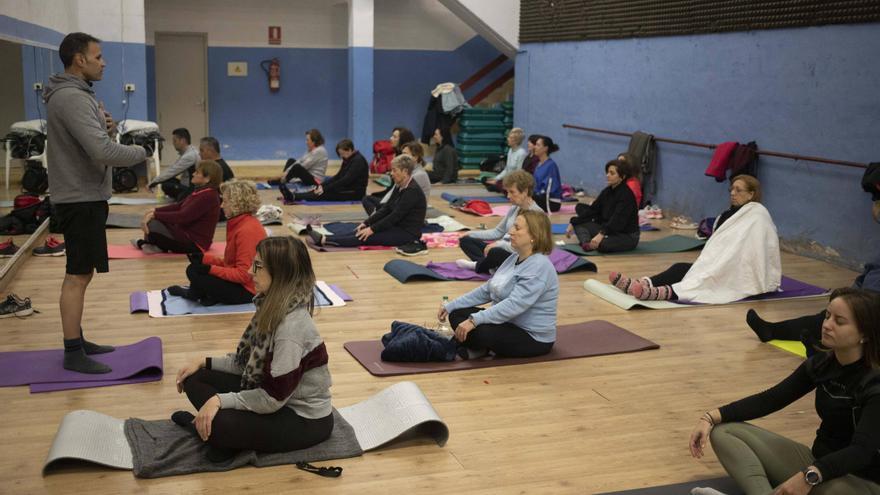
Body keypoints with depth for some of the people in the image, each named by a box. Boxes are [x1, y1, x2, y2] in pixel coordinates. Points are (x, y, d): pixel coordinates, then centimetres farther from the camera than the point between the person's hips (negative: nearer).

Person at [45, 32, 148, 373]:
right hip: (81, 199, -11)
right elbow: (102, 151, -28)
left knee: (79, 274, 16)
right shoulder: (72, 97, -19)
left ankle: (77, 341, 26)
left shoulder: (72, 94, 15)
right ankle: (73, 354, 1)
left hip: (83, 195, 11)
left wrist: (105, 128, -1)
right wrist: (141, 152, -12)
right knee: (77, 276, -6)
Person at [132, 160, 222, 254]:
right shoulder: (201, 191, 10)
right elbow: (179, 206, 12)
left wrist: (155, 215, -21)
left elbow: (183, 217, -26)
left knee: (152, 226, -21)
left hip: (194, 243, -11)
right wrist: (155, 211, 0)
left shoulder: (208, 196, -22)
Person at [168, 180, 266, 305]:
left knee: (194, 272, -15)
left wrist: (211, 269, -23)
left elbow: (243, 274, -25)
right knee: (195, 267, 18)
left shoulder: (247, 230, -23)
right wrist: (204, 258, 5)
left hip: (246, 290, -11)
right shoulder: (240, 224, 8)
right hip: (239, 282, 11)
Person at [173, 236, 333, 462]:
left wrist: (220, 400, -22)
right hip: (277, 400, 9)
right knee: (195, 379, 2)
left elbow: (273, 398, -25)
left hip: (305, 420, -9)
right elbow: (248, 362, 9)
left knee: (215, 424, -28)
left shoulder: (292, 325, -28)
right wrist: (204, 362, 3)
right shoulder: (272, 307, -1)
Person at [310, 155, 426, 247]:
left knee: (367, 237, -20)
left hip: (408, 233, -9)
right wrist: (366, 223, 1)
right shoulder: (400, 187, 9)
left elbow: (396, 215, -23)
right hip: (397, 227, 9)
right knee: (361, 232, -7)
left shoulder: (413, 190, -20)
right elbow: (386, 208, 11)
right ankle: (323, 239, -18)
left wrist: (372, 229, -21)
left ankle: (324, 240, -27)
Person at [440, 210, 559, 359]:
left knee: (478, 331, -33)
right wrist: (450, 306, 6)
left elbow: (514, 305, -33)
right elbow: (486, 290, 13)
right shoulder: (515, 258, 8)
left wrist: (474, 321, -37)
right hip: (508, 323, 9)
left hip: (533, 338, -9)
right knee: (456, 314, 0)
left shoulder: (539, 267, -22)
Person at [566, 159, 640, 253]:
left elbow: (618, 220, -32)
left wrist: (602, 234, -46)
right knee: (578, 223, -3)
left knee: (602, 244, -39)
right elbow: (592, 210, 4)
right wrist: (573, 222, -6)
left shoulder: (626, 194, -19)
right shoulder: (607, 191, 6)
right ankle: (587, 243, -27)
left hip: (628, 236, -8)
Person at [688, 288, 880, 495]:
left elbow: (861, 451, -31)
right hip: (819, 462, 7)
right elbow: (770, 399, 1)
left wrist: (810, 477, -47)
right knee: (723, 430, -8)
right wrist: (711, 418, -10)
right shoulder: (821, 364, -1)